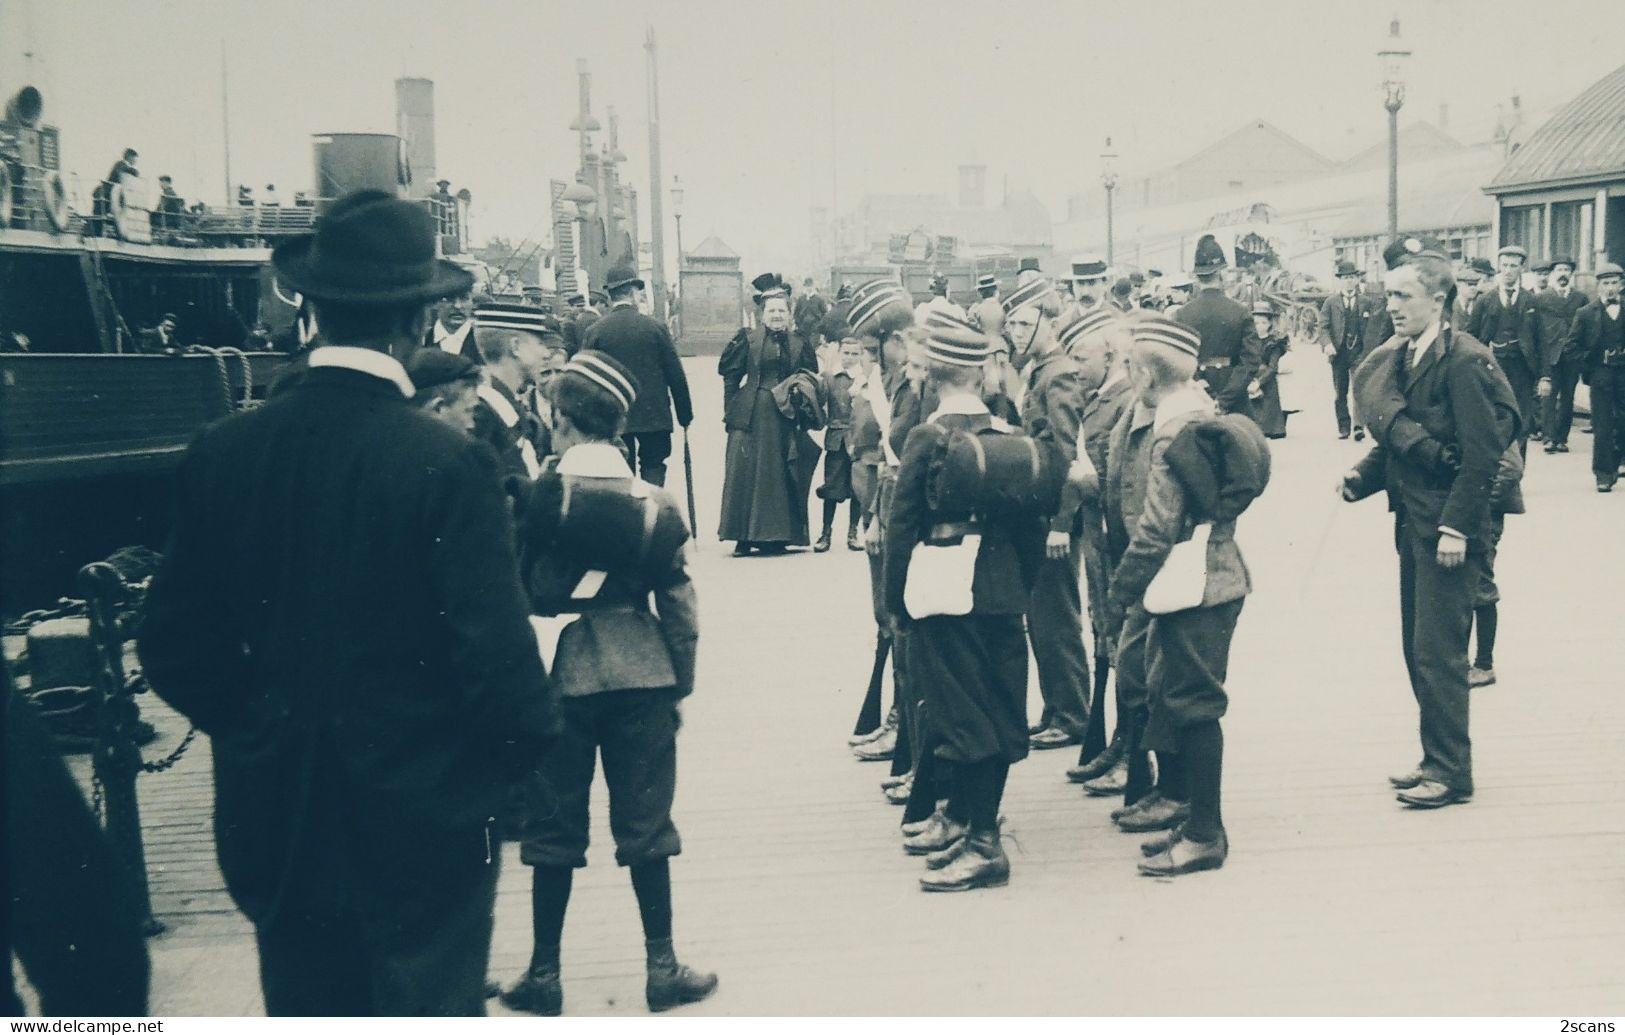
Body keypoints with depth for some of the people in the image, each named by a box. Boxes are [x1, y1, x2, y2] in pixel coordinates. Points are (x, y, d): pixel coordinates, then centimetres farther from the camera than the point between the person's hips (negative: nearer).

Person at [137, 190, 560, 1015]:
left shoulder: (221, 453, -4)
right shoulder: (447, 462, -18)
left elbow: (174, 651, 2)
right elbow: (497, 657, -17)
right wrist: (525, 744, 2)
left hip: (275, 821, 4)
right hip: (421, 823, -4)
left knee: (305, 1009, 17)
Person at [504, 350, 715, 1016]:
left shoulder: (536, 495, -9)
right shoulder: (656, 504, -2)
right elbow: (678, 606, 1)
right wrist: (681, 685, 11)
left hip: (557, 672, -1)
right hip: (641, 675, 1)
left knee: (553, 828, 9)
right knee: (645, 824, 9)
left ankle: (544, 975, 16)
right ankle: (662, 968, 14)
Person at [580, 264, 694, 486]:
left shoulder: (594, 332, -3)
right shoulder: (656, 327, -5)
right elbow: (676, 376, -1)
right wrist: (685, 415, 9)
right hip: (654, 416, -1)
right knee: (653, 468, 7)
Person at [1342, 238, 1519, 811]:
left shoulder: (1464, 360, -15)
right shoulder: (1399, 358, 10)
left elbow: (1481, 453, -18)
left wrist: (1456, 526, -21)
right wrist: (1361, 478, -1)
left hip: (1449, 527, -9)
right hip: (1413, 522, 9)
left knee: (1438, 650, -5)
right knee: (1418, 647, 14)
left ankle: (1452, 773, 5)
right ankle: (1438, 761, 24)